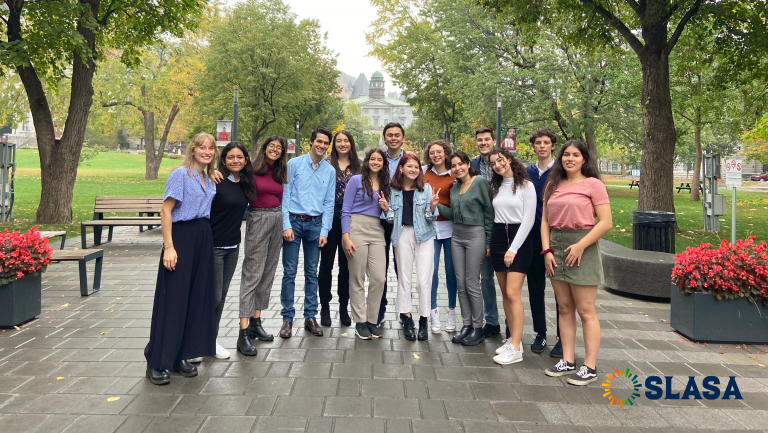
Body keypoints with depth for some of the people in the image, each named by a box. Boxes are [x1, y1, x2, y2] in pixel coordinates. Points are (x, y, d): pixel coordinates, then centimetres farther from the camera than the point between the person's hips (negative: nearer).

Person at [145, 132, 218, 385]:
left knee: (197, 298, 8)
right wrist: (169, 247, -19)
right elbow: (166, 211, -13)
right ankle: (156, 362, 7)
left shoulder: (209, 179, 13)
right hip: (182, 237, -7)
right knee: (172, 300, -3)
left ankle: (182, 355, 20)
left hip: (204, 239, 7)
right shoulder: (180, 174, -8)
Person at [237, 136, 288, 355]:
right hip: (257, 220, -6)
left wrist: (284, 226, 10)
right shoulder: (253, 170, -5)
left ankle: (256, 322, 19)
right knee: (252, 274, -8)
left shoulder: (280, 173, 12)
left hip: (277, 220, 6)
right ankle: (243, 333, -8)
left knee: (268, 273, 9)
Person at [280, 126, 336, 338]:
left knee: (312, 273, 9)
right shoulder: (294, 164, -1)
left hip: (315, 224, 3)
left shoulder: (330, 171, 7)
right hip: (294, 221, -3)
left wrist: (324, 231, -1)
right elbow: (285, 195, -3)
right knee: (289, 272, -1)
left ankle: (310, 317, 17)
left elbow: (329, 203, 7)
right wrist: (286, 225, -10)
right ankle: (287, 318, 8)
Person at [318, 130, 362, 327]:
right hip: (330, 218, -1)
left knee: (346, 265, 8)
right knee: (326, 264, 5)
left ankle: (343, 307, 19)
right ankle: (325, 307, 15)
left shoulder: (359, 166, 8)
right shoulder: (326, 164, 2)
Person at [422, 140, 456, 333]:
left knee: (451, 269, 5)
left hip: (450, 226, -1)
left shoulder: (455, 175, 0)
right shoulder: (424, 172, 6)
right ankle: (433, 311, 12)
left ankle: (451, 311, 18)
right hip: (429, 226, 1)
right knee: (431, 270, -1)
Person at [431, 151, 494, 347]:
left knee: (472, 284, -3)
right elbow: (454, 215, 13)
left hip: (476, 235, -7)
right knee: (461, 284, 8)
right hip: (457, 236, 7)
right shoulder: (455, 187, 12)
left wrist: (488, 241, -11)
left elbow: (489, 212, -10)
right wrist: (437, 205, -3)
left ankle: (478, 328, 10)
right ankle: (466, 325, 19)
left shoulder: (480, 182, -8)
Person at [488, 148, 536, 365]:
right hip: (498, 238, 6)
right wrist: (490, 243, 7)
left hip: (519, 240, -6)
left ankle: (515, 349, -11)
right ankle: (513, 338, 15)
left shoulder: (525, 186, -6)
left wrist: (514, 248, -15)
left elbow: (529, 219, -10)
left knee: (513, 293, -13)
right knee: (505, 294, 7)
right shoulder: (496, 187, 13)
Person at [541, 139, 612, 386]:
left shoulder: (593, 184, -4)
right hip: (557, 247, 5)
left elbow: (606, 223, -10)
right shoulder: (553, 186, 12)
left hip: (582, 248, -5)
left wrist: (581, 245, -16)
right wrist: (547, 250, -1)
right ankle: (568, 361, 18)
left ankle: (589, 367, 6)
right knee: (565, 308, 10)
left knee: (585, 311, -2)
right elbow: (545, 221, 11)